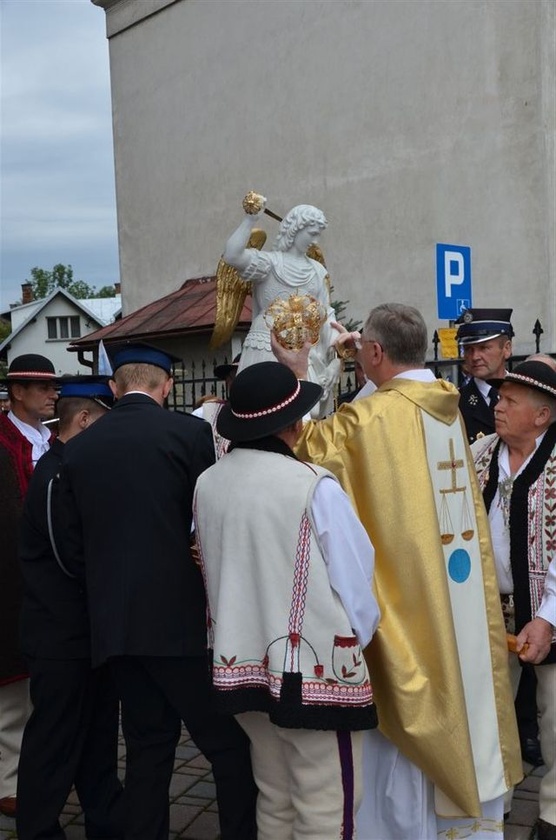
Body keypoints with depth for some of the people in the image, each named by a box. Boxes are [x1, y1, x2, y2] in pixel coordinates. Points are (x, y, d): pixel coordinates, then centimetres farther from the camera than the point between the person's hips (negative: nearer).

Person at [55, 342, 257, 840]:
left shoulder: (78, 449, 5)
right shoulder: (191, 432, -8)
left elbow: (71, 545, 9)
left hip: (112, 623, 5)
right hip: (182, 617, -5)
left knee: (148, 745, 16)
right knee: (230, 742, 5)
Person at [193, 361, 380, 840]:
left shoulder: (207, 484, -2)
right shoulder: (315, 486, -18)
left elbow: (216, 574, 7)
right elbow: (355, 579, -11)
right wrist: (358, 639, 8)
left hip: (243, 664, 6)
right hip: (317, 668, -6)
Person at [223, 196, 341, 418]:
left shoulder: (318, 270, 13)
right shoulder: (269, 261, -2)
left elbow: (325, 311, 14)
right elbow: (232, 256, -18)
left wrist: (335, 342, -1)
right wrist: (250, 220, -18)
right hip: (268, 349, -5)